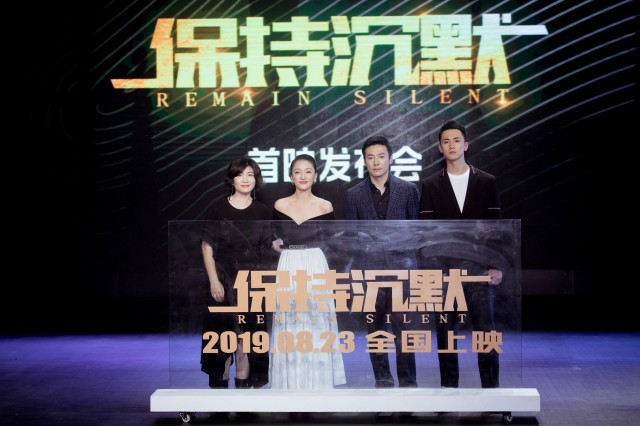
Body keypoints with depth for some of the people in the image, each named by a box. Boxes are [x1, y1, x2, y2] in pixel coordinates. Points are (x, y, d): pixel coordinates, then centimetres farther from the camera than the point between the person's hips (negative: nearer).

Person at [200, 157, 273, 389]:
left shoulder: (263, 212, 4)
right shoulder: (219, 209, -1)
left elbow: (269, 248, 8)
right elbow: (207, 246, -2)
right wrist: (214, 280, -8)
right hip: (223, 280, -1)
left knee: (247, 335, 2)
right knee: (222, 335, 1)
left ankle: (243, 385, 11)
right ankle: (219, 383, 11)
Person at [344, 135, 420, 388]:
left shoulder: (408, 190, 4)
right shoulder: (354, 194, 7)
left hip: (401, 265, -1)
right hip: (369, 268, 2)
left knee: (403, 326, -7)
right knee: (375, 329, 6)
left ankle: (407, 382, 1)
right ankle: (382, 380, 15)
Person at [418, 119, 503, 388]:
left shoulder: (486, 182, 6)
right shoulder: (431, 185, 6)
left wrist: (496, 265, -1)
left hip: (478, 265, -1)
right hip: (443, 266, 1)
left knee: (485, 327, -2)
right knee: (445, 330, 4)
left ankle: (490, 385, 7)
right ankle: (448, 386, 12)